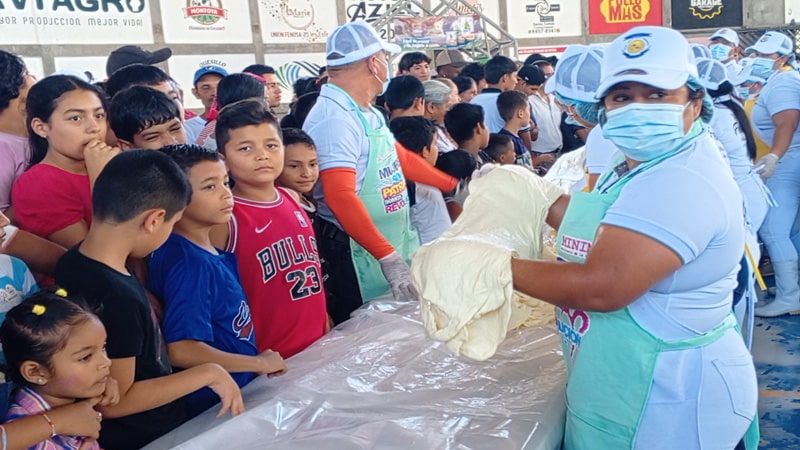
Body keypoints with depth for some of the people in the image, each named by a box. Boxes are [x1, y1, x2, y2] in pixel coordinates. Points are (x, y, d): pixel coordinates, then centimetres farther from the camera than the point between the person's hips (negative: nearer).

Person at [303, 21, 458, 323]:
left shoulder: (368, 114, 8)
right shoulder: (334, 118, -21)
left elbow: (402, 158, 20)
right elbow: (340, 197, -28)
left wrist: (454, 185, 27)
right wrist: (388, 256, -29)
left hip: (396, 246, 9)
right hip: (361, 255, -9)